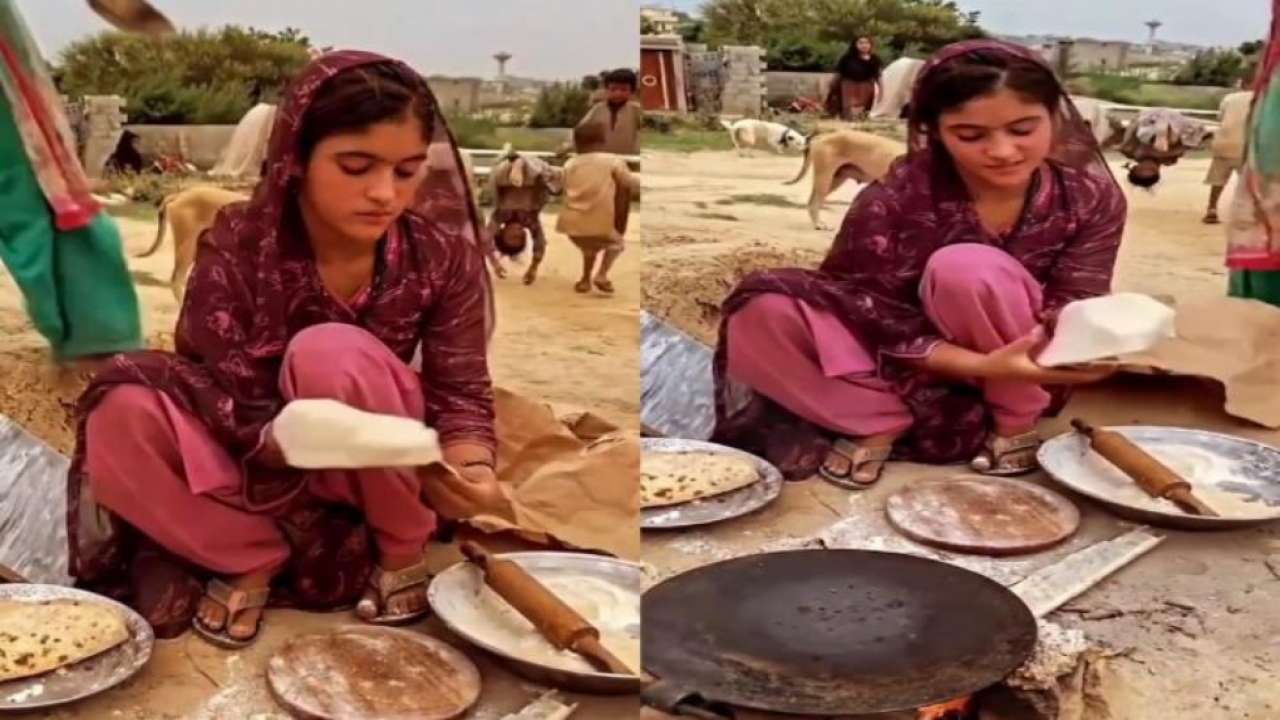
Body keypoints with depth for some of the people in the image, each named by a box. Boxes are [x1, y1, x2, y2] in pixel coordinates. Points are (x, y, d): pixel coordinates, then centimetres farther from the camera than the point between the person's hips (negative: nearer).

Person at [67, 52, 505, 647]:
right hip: (260, 473, 0)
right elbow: (226, 411, -20)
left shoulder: (444, 255, -14)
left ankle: (402, 548, -11)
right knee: (122, 413, -27)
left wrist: (467, 468, -35)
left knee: (330, 354, -33)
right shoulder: (237, 249, -19)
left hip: (383, 480, 0)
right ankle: (254, 558, -12)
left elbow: (461, 392, -12)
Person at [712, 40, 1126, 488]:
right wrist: (981, 365, -38)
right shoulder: (895, 199, -21)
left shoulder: (1092, 196, -13)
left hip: (1022, 373, 1)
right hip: (911, 373, 0)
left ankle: (1017, 421, -10)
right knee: (764, 312, -24)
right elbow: (877, 316, -23)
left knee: (966, 269, -34)